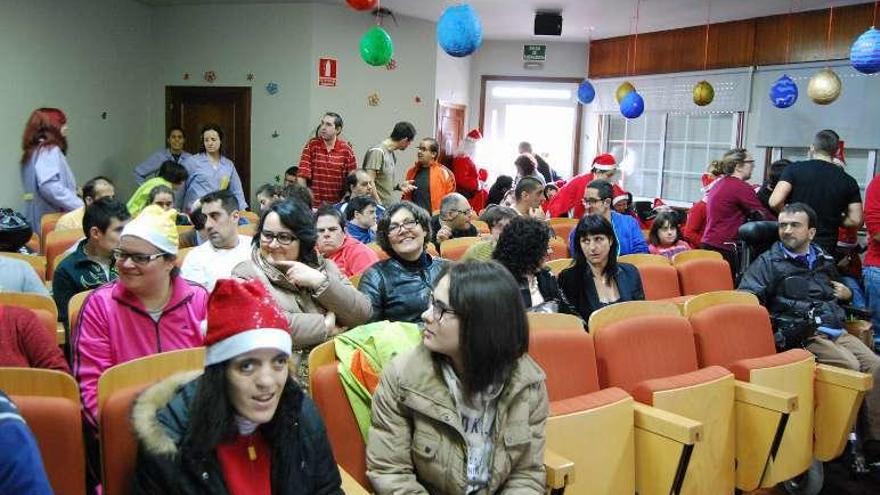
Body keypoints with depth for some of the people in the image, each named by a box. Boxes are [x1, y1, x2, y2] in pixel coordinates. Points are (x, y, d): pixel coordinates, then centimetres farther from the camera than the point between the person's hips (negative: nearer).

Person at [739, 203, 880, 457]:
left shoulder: (824, 260, 21)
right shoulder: (769, 261, 4)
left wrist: (846, 293, 17)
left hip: (836, 330, 6)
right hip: (803, 335, -6)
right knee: (850, 366, -26)